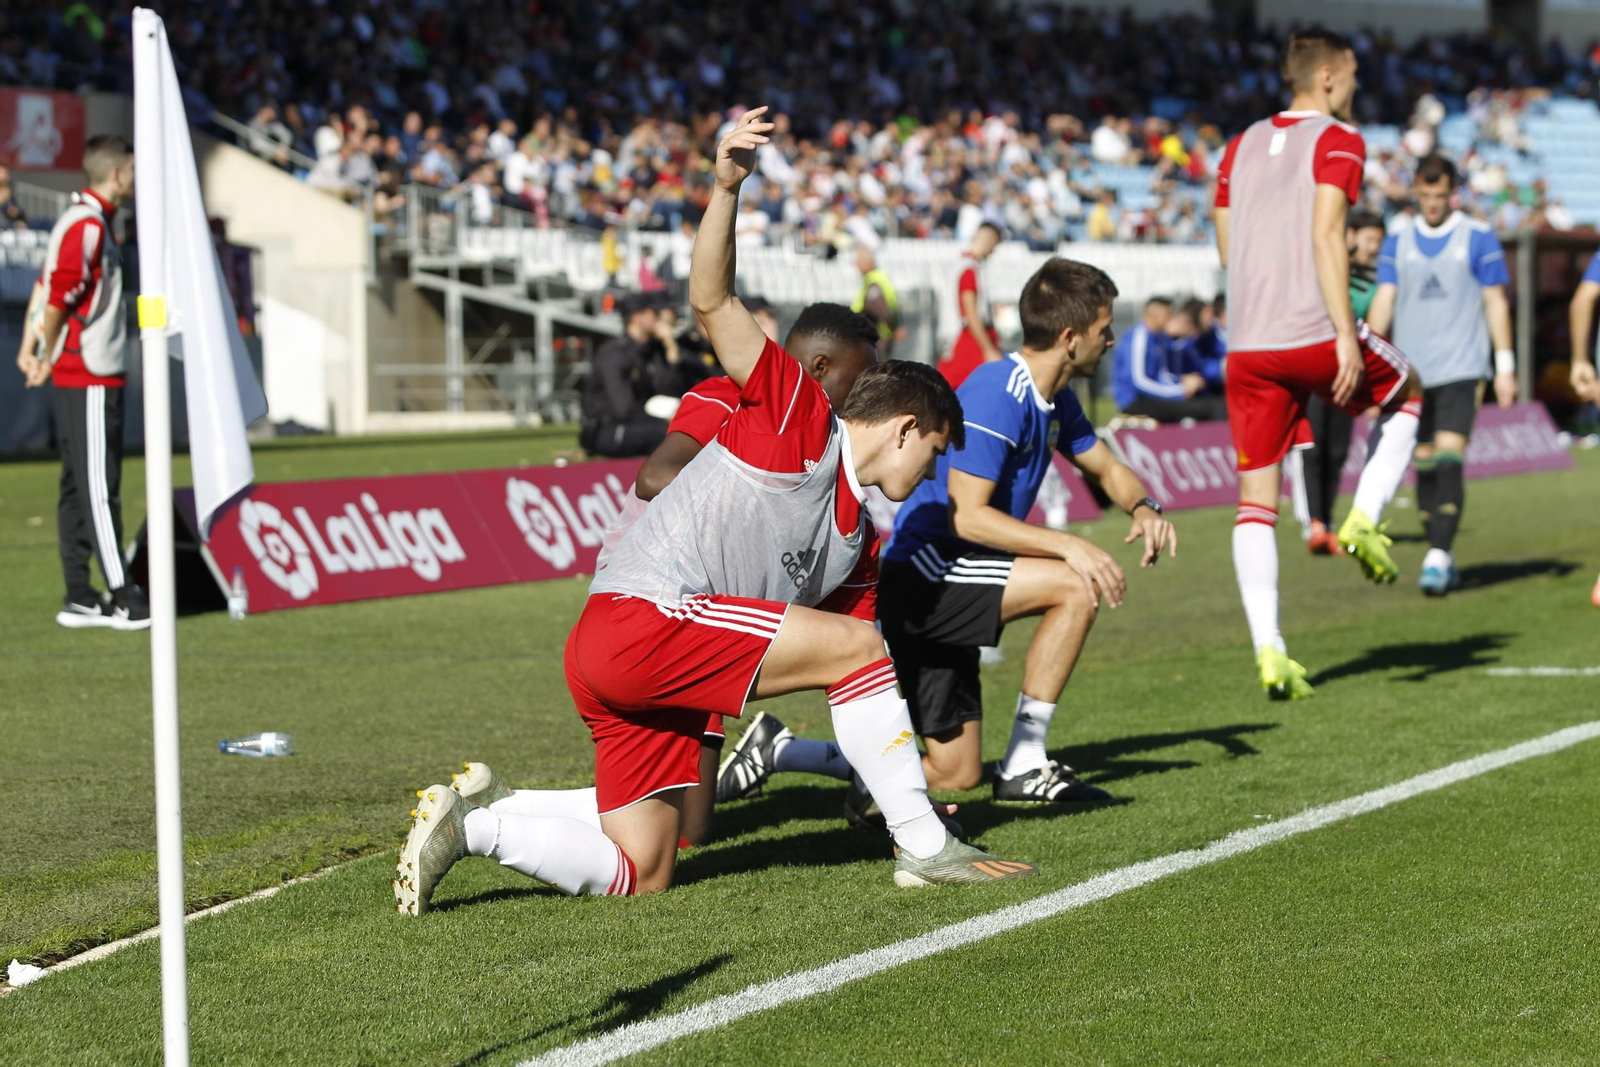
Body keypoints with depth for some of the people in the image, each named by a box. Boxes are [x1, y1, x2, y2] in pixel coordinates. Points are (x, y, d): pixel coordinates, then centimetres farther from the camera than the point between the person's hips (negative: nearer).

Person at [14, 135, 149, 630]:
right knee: (98, 488, -8)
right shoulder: (88, 225, -14)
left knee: (80, 487, 9)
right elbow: (58, 299, -20)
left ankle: (79, 597, 12)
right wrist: (49, 358, -10)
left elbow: (47, 286, 20)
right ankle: (122, 598, -7)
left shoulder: (86, 219, 17)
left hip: (75, 375, 10)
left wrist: (30, 347, 19)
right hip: (90, 376, -10)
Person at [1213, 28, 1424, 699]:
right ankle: (1365, 520, 10)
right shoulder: (1338, 141, -2)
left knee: (1256, 501, 5)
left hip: (1246, 347, 5)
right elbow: (1326, 236, -14)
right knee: (1405, 393, 26)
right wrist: (1346, 335, -16)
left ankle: (1269, 652, -5)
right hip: (1315, 334, -5)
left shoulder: (1241, 147, 16)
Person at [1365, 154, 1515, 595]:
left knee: (1449, 458, -16)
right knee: (1425, 464, 6)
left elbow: (1496, 303, 2)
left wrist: (1505, 365, -3)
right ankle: (1441, 557, 15)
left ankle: (1438, 556, -20)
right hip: (1411, 373, 4)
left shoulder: (1478, 238, 1)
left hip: (1460, 370, -4)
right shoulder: (1397, 243, 9)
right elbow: (1383, 301, 7)